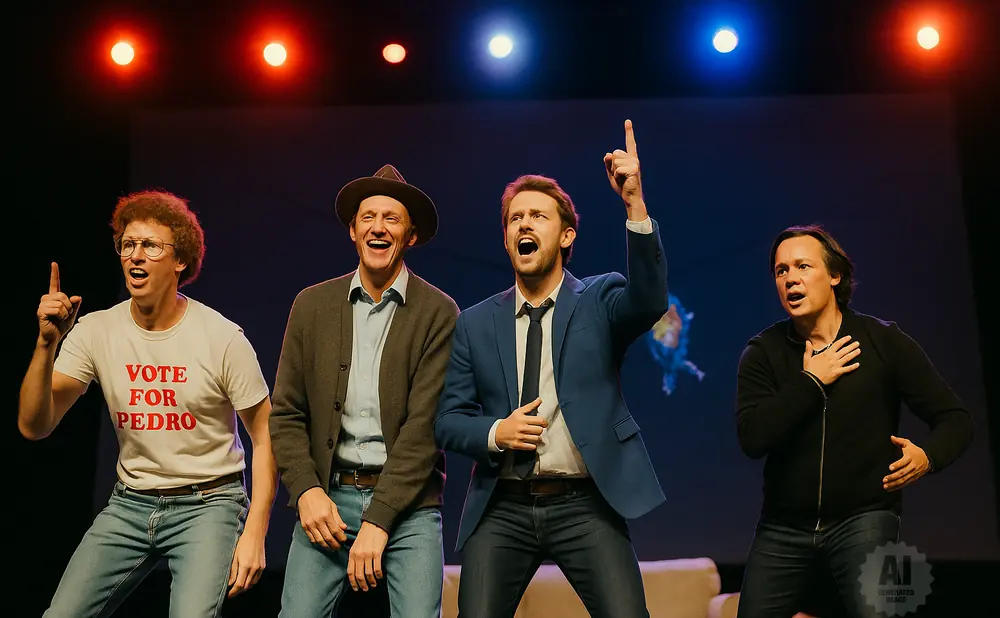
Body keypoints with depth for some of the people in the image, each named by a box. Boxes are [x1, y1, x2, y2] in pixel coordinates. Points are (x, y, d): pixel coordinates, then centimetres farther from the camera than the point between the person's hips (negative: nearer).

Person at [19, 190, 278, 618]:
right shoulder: (96, 331, -4)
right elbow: (34, 427, -8)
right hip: (130, 504, 4)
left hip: (207, 504, -3)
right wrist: (47, 344, -23)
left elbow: (265, 436, -6)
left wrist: (254, 533, -12)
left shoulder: (222, 337, -13)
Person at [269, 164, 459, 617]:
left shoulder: (438, 312, -2)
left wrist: (378, 520, -13)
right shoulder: (312, 305, 8)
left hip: (408, 501, -2)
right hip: (327, 497, 2)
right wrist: (307, 490, -7)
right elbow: (287, 413, 8)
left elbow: (424, 423, -8)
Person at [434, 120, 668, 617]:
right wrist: (494, 433, -12)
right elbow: (448, 420, 9)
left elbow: (649, 300, -19)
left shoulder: (599, 301, 4)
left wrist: (635, 203, -30)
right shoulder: (475, 324, 9)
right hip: (501, 507, 2)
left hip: (584, 505, -2)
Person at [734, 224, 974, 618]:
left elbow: (955, 419, -2)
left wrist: (928, 456, -22)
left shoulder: (884, 342, -3)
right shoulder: (763, 353, -2)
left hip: (864, 517, -2)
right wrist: (810, 381, -16)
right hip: (783, 526, 2)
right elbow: (752, 438, -15)